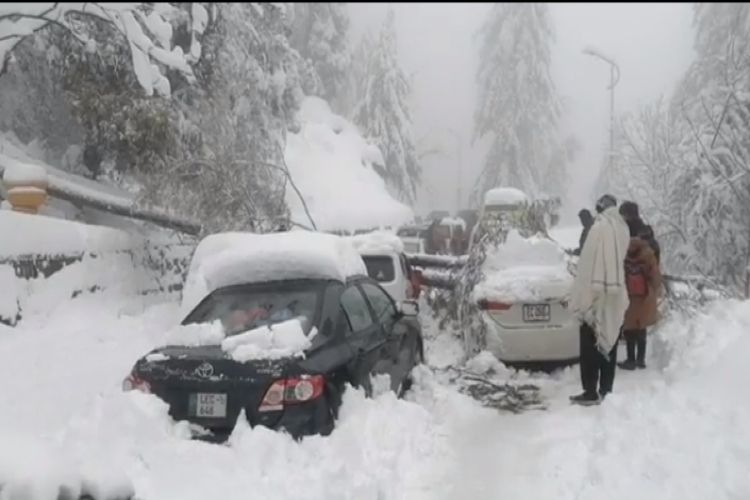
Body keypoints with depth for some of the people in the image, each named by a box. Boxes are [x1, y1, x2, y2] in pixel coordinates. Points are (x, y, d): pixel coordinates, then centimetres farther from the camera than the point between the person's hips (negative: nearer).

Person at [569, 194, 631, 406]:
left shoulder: (599, 228, -15)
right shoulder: (623, 229, 6)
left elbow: (587, 265, -16)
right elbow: (622, 261, 9)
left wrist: (580, 299, -14)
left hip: (596, 298, -7)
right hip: (616, 298, 7)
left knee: (590, 348, -1)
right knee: (609, 345, 12)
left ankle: (591, 392, 0)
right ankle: (606, 390, 17)